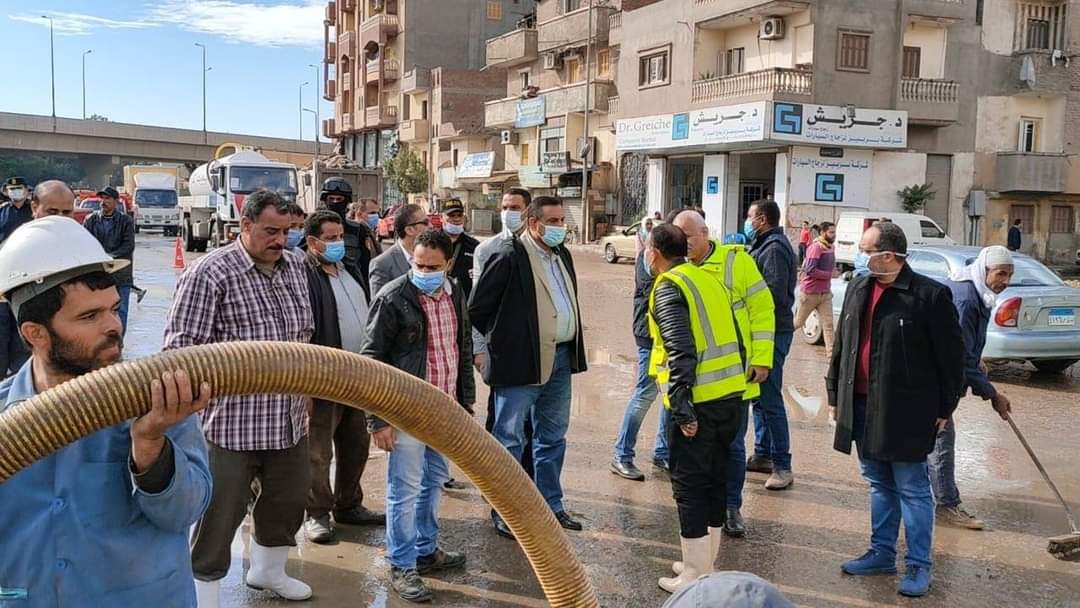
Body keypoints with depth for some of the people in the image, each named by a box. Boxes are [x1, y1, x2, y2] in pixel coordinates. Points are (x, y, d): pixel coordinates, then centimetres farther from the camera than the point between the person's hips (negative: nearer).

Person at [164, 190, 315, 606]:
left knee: (289, 497, 22)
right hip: (232, 419, -7)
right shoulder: (210, 272, -13)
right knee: (220, 512, 3)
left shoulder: (295, 266, 8)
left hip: (290, 417, 7)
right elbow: (180, 344, -16)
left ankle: (268, 571, 46)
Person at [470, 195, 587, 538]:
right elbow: (477, 308, -10)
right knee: (509, 440, 2)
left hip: (560, 359, 8)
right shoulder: (508, 257, -13)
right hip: (522, 364, -8)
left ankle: (551, 506, 30)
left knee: (553, 438, 17)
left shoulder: (562, 254, 11)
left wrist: (573, 351, 12)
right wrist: (502, 341, -5)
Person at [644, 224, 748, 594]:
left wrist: (681, 407, -20)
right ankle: (706, 565, 30)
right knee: (714, 478, 17)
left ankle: (695, 576, 10)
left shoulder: (668, 287, -10)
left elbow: (681, 351, -21)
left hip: (698, 402, -8)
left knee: (689, 484, 2)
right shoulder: (707, 278, 14)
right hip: (731, 396, 8)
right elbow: (733, 336, 16)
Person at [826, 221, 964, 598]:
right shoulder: (858, 288, 7)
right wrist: (836, 392, 15)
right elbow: (842, 344, 14)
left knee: (912, 489, 4)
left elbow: (951, 355, -8)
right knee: (879, 484, 17)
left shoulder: (930, 295, -13)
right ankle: (882, 553, 30)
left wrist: (945, 407, -5)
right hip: (862, 406, 6)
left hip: (906, 411, -6)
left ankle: (919, 565, 15)